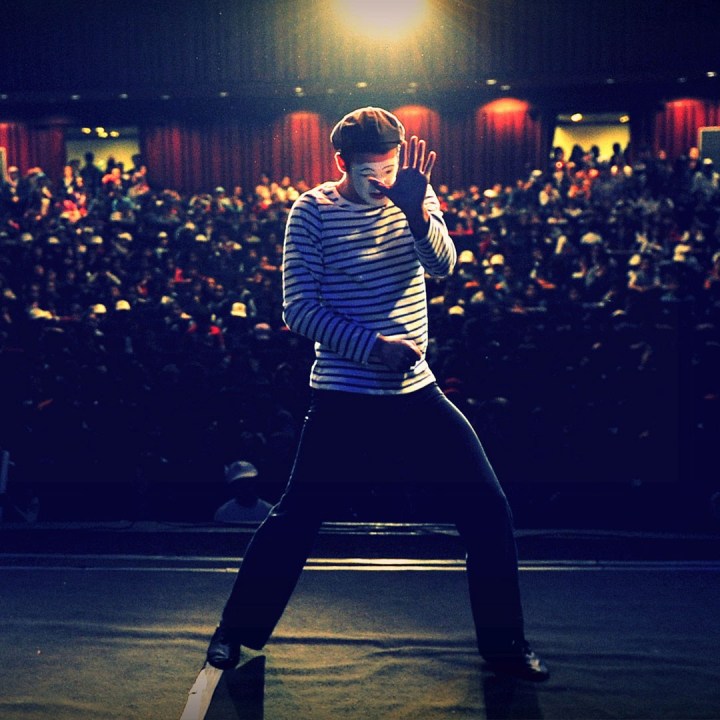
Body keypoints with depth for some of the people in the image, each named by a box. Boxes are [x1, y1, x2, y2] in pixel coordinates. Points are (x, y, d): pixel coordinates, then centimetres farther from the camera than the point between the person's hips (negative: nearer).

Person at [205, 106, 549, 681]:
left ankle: (504, 642, 17)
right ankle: (237, 630, 23)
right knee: (295, 520, 1)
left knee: (489, 511, 0)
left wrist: (417, 209, -30)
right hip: (343, 401, -3)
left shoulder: (414, 196, 6)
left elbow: (443, 264, -11)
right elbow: (300, 309, -8)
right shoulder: (313, 210, -4)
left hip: (417, 393, 4)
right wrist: (374, 346, -18)